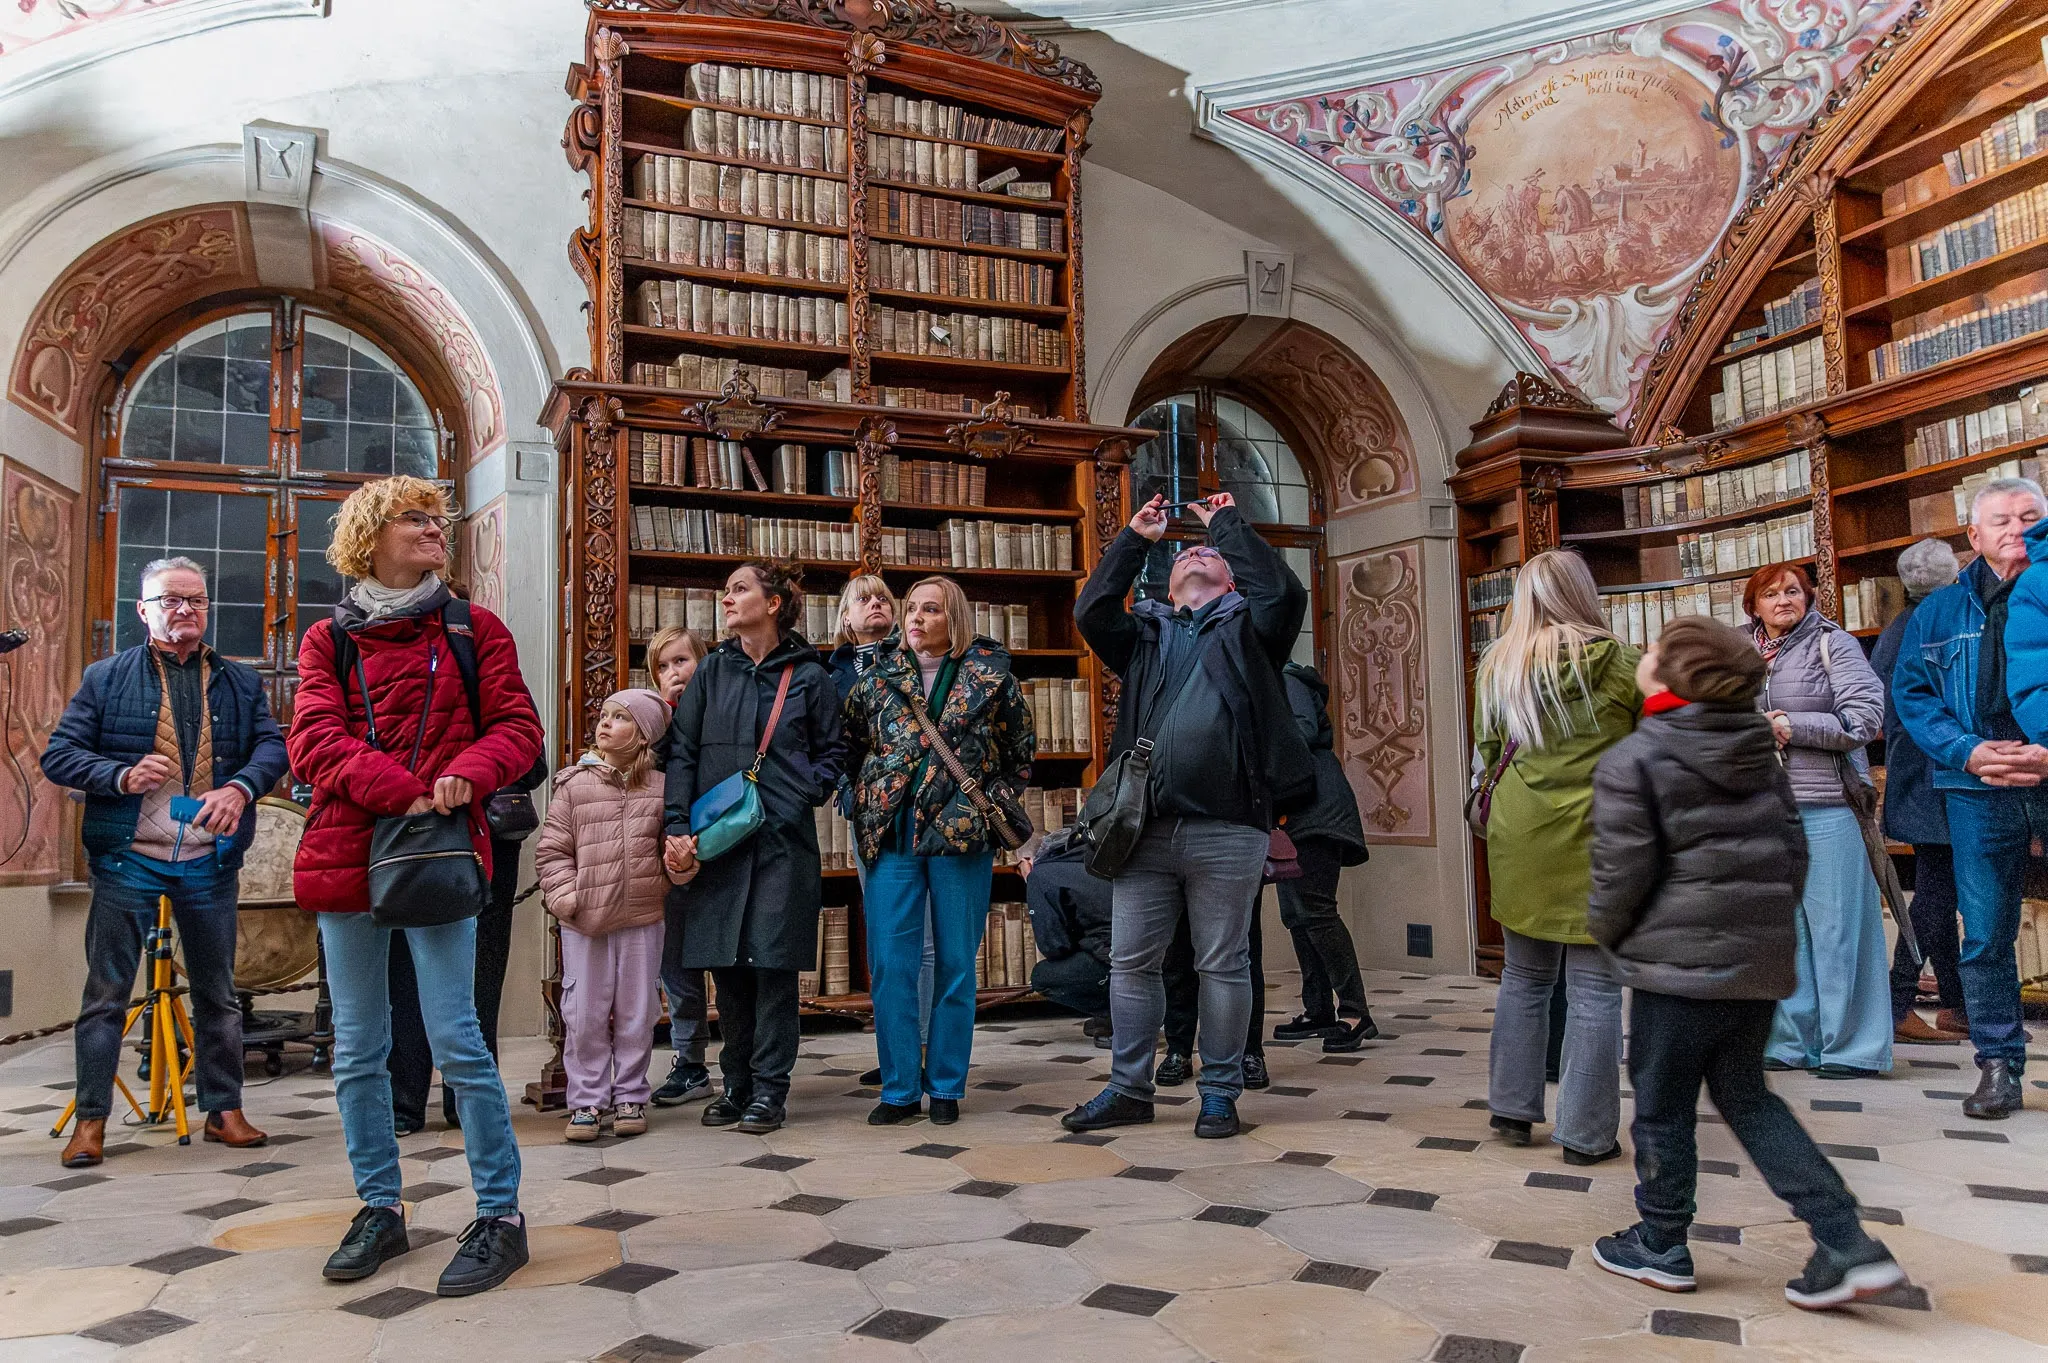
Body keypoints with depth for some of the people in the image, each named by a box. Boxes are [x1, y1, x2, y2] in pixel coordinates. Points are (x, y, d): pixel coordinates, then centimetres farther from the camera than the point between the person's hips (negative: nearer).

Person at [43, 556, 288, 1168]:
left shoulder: (239, 681, 9)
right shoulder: (106, 678, 4)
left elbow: (273, 744, -2)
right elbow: (58, 754, 0)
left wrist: (241, 787, -21)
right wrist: (121, 775, -18)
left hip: (209, 861, 2)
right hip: (127, 859, -2)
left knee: (217, 992, 9)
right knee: (107, 992, 3)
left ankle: (224, 1110, 19)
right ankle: (90, 1120, 13)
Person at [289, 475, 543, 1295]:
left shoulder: (473, 629, 8)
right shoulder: (329, 638, 9)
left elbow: (517, 727, 2)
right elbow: (314, 739, -5)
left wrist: (467, 773, -19)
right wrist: (402, 792, -19)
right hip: (345, 853, 3)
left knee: (455, 1039, -7)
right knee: (357, 1049, 10)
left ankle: (500, 1215, 3)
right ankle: (380, 1209, 25)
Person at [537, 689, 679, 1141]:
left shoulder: (659, 788, 3)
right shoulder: (574, 784, 0)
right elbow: (551, 849, 1)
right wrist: (565, 896, -10)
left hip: (642, 918, 1)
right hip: (583, 921, 0)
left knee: (636, 1012, 9)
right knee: (584, 1014, 5)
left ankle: (630, 1096, 22)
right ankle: (587, 1100, 17)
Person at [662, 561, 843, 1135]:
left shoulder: (810, 676, 4)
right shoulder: (713, 671, 10)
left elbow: (830, 755, 9)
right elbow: (682, 751, 5)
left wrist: (800, 796, -8)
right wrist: (677, 829, -5)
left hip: (783, 840, -3)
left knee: (773, 963, -2)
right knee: (726, 964, 7)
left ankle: (769, 1087, 9)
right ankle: (736, 1082, 20)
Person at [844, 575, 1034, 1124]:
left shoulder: (990, 680, 4)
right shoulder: (876, 679, 10)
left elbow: (1021, 753, 10)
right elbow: (850, 750, 15)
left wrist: (993, 801, 0)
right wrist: (870, 802, 5)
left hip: (962, 834, -2)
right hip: (891, 836, 2)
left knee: (955, 964, 5)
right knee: (890, 964, 1)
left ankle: (946, 1086, 16)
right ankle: (899, 1088, 12)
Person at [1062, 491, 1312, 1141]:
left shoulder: (1246, 626, 12)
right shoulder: (1146, 633, 19)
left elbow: (1283, 592, -6)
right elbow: (1090, 611, 5)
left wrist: (1228, 522, 4)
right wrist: (1135, 539, 8)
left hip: (1226, 830, -3)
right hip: (1144, 827, 3)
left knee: (1223, 966, 5)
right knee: (1130, 961, 8)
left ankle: (1220, 1092, 18)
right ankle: (1129, 1089, 21)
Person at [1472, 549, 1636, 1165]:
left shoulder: (1497, 667, 3)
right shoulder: (1617, 662, -5)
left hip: (1518, 837, 4)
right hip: (1596, 838, -3)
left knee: (1524, 975, 16)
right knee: (1594, 988, 4)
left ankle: (1512, 1109, 23)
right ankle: (1587, 1134, 10)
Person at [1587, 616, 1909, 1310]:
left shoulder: (1629, 763, -14)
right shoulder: (1759, 753, 9)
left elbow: (1622, 871, -14)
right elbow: (1793, 846, 13)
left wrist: (1605, 931, 4)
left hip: (1680, 960, -7)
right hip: (1761, 957, 7)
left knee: (1662, 1102, 9)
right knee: (1745, 1095, 19)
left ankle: (1660, 1247, 23)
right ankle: (1846, 1245, 14)